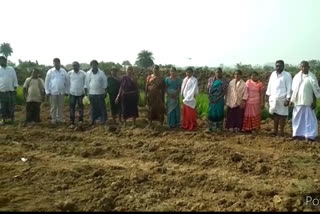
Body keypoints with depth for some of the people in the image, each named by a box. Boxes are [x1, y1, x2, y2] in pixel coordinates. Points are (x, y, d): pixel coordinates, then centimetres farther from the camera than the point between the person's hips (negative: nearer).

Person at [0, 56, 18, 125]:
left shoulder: (11, 69, 4)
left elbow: (15, 79, 5)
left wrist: (15, 88, -1)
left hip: (11, 91, 0)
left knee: (11, 105, 5)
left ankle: (12, 118, 16)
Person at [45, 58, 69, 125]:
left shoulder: (64, 71, 5)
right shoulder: (50, 72, 2)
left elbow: (67, 82, 9)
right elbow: (46, 82, 3)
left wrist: (66, 91, 6)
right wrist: (47, 91, -2)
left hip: (61, 92, 2)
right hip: (53, 92, -2)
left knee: (61, 106, 6)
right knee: (53, 107, 3)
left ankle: (60, 118, 16)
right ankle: (53, 119, 11)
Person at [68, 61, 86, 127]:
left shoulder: (83, 73, -2)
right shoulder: (69, 73, 0)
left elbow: (85, 83, 5)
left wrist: (84, 91, 2)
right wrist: (67, 91, 5)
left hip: (80, 93, 0)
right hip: (72, 93, 0)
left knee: (80, 107, 9)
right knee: (72, 108, 0)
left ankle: (81, 120, 25)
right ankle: (72, 123, 4)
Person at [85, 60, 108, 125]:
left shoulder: (101, 73, 1)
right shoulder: (88, 73, 5)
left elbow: (105, 83, 1)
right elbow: (86, 83, 7)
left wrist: (105, 91, -2)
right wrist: (86, 91, 4)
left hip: (100, 93, -2)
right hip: (91, 93, 2)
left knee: (102, 107, 1)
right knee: (93, 107, 8)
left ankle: (103, 120, 8)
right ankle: (93, 120, 17)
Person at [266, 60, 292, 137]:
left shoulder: (287, 75, -5)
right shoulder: (273, 74, 10)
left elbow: (289, 88, -8)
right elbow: (269, 85, 16)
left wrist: (288, 99, -13)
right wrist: (268, 95, 13)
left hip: (282, 99, -5)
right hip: (273, 98, 5)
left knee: (282, 115, 1)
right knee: (275, 115, 9)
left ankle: (281, 131, 9)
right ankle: (275, 131, 16)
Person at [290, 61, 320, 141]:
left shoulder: (311, 77, -6)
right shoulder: (297, 76, 6)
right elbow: (294, 90, 9)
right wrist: (291, 99, 6)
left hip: (307, 102, -4)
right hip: (298, 101, 5)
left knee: (309, 118, 0)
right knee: (298, 118, 11)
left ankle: (310, 135, 5)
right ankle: (298, 134, 21)